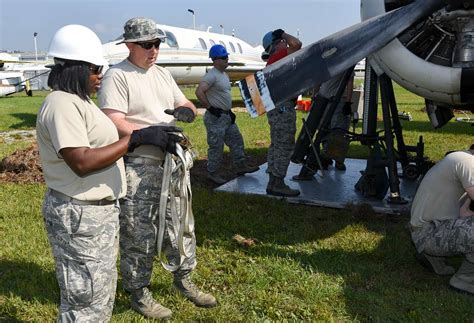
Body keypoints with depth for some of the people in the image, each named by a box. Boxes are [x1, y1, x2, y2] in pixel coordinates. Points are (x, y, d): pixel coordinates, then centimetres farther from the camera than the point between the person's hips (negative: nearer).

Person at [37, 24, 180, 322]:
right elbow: (82, 162, -27)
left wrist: (143, 140, 9)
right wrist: (136, 138, -26)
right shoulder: (62, 104, -19)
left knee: (102, 292, 23)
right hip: (79, 216, -11)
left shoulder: (79, 100, 13)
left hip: (100, 210, 11)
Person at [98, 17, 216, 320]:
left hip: (171, 164, 8)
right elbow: (115, 124, -19)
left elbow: (188, 105, 19)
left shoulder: (163, 73, 14)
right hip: (137, 170, -7)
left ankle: (184, 279, 37)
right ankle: (139, 294, 23)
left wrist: (186, 111, -5)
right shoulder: (117, 76, -10)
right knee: (140, 236, 4)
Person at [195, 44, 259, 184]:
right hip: (215, 118, -10)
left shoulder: (224, 75, 14)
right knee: (216, 146, -2)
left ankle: (241, 166, 25)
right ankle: (212, 173, 9)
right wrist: (209, 107, -24)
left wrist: (229, 111, 17)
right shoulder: (211, 75, -18)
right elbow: (199, 92, -30)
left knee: (236, 140, 14)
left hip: (227, 116, 10)